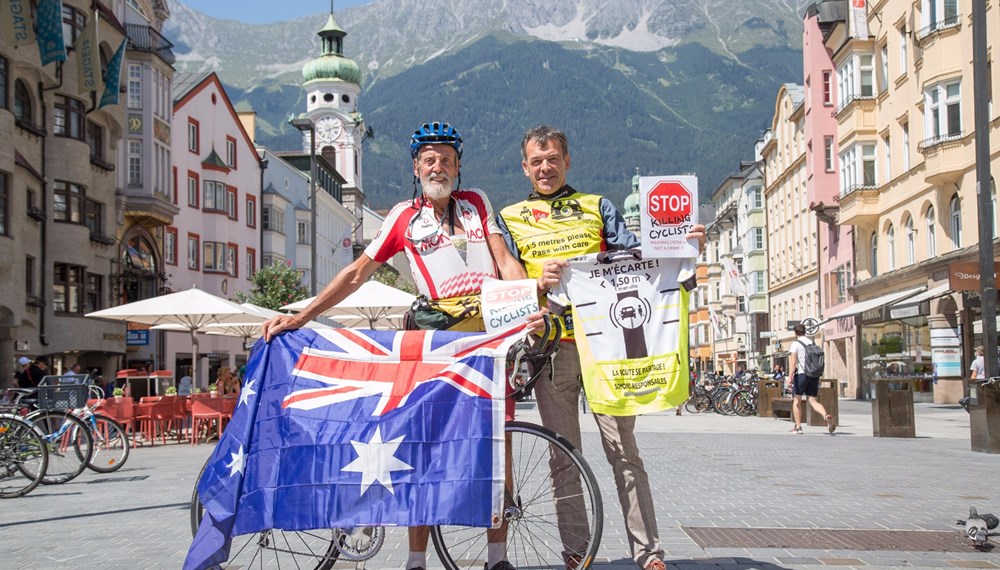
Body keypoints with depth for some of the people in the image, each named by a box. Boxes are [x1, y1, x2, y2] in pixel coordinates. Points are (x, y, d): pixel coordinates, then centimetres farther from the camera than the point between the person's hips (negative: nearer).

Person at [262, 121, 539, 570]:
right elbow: (358, 272, 9)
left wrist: (531, 305, -11)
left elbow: (506, 261, 8)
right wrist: (300, 316, 1)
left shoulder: (476, 202, 16)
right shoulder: (404, 216, 12)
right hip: (433, 331, -1)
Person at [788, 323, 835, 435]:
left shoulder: (795, 344, -3)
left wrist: (791, 376, -19)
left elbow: (793, 361, -14)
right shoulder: (813, 343, 16)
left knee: (796, 400, 10)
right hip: (814, 375, 5)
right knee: (813, 401, 4)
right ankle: (826, 415, -24)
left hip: (801, 374, -5)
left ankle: (798, 427, 9)